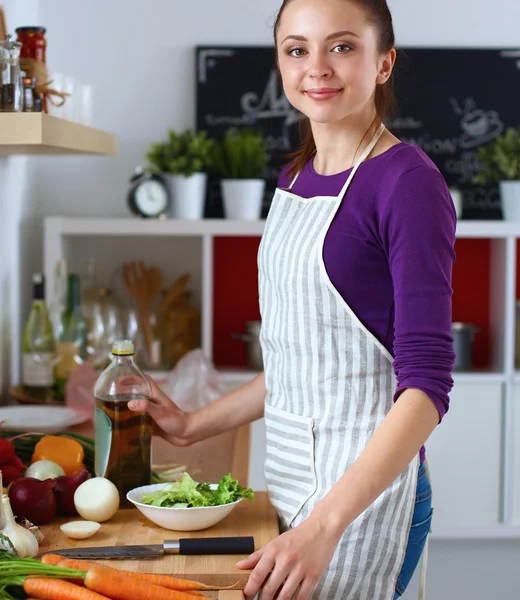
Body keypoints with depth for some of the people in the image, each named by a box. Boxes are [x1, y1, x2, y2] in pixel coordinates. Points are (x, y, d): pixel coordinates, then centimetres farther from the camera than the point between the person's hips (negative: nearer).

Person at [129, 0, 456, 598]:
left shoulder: (408, 181, -14)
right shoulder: (296, 177, 9)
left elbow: (426, 384, -18)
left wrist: (323, 526, -25)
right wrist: (195, 425, 13)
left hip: (365, 487, -7)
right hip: (287, 472, 7)